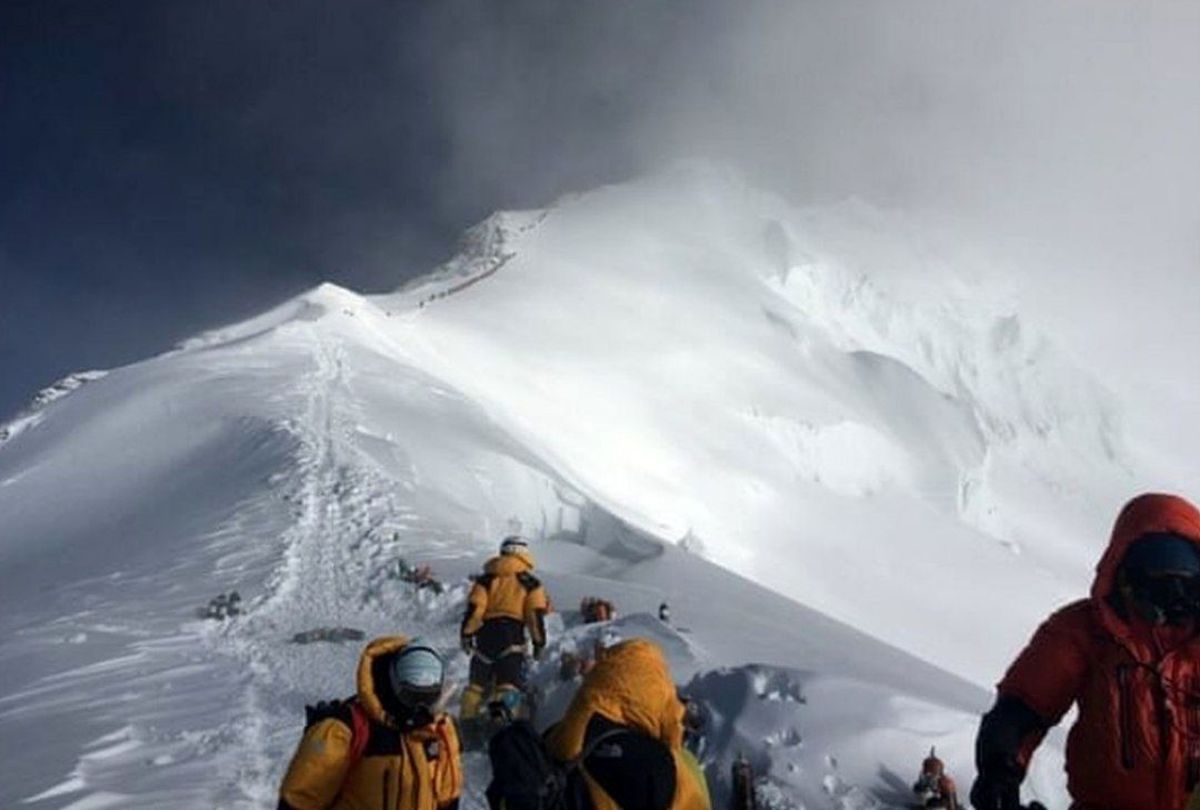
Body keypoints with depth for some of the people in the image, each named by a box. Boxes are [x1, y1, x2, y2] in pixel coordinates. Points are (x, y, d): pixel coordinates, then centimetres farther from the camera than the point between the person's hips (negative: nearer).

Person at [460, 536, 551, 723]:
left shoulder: (486, 578, 10)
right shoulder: (530, 582, 5)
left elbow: (474, 608, 2)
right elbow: (536, 614, -1)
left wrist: (467, 634, 8)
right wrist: (539, 641, 6)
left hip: (486, 632, 3)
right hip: (513, 634, -3)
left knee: (478, 681, 15)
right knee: (510, 682, -7)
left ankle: (467, 719, 14)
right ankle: (505, 717, -25)